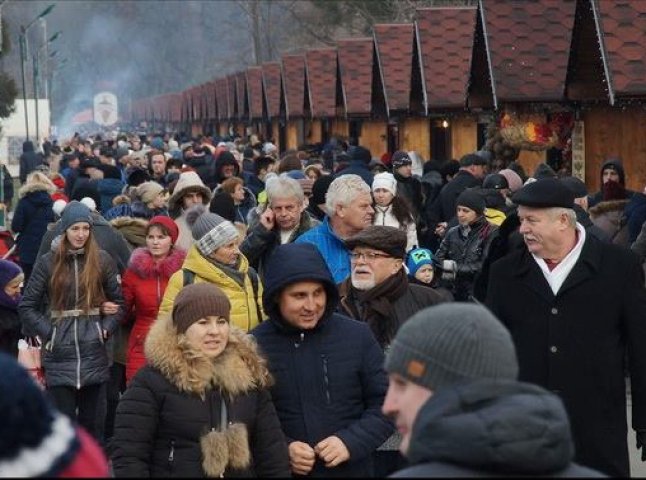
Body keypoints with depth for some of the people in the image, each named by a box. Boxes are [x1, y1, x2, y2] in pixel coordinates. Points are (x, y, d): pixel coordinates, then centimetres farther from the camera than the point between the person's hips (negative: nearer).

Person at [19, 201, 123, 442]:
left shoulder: (102, 261, 4)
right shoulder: (47, 262, 0)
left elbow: (117, 301, 12)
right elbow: (26, 306, 3)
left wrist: (106, 329, -1)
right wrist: (48, 333, -5)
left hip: (94, 355, 1)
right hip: (59, 356, -1)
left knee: (92, 421, 9)